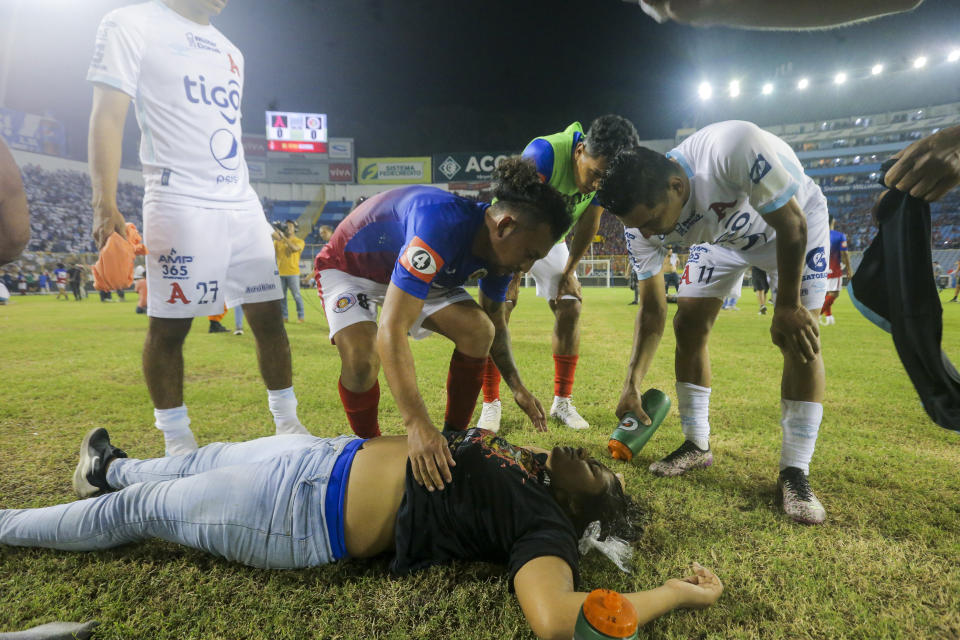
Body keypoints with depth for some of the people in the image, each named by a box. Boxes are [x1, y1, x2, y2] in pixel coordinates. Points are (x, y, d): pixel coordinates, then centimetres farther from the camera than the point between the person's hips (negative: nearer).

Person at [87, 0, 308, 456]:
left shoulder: (229, 51, 21)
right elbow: (107, 117, -5)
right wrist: (105, 206, -14)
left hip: (242, 204, 7)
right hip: (180, 203, -6)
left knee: (268, 315, 4)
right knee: (169, 325, -1)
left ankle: (287, 423, 16)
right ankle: (177, 441, 14)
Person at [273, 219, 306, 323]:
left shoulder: (299, 241, 2)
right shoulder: (278, 241, 13)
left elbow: (294, 248, -20)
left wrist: (283, 237, -20)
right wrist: (274, 239, -11)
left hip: (293, 273, -4)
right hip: (280, 273, 4)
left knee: (296, 295, -3)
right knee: (281, 296, 6)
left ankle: (300, 316, 4)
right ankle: (284, 317, 14)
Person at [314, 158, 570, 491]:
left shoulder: (501, 250, -16)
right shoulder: (441, 227, -42)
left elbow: (495, 323, 1)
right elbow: (391, 331, -49)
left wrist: (517, 387, -12)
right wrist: (418, 425, -54)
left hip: (416, 273, 6)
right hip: (348, 265, -6)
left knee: (478, 332, -16)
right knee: (361, 360, -31)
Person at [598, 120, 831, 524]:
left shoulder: (734, 148, -44)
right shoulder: (643, 223, -25)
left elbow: (791, 225, -28)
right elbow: (652, 309, -14)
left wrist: (788, 306, -20)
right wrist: (632, 384, -15)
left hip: (791, 224, -4)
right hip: (722, 236, 4)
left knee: (798, 337, -18)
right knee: (688, 327, -5)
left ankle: (794, 471, -5)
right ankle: (697, 445, 11)